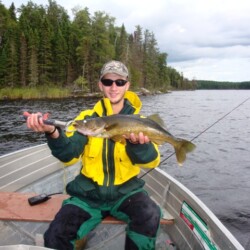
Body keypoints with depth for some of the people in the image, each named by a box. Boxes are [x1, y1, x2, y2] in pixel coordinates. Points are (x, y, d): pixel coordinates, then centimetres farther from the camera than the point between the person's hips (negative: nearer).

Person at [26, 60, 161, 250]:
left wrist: (136, 142, -36)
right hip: (88, 193, 1)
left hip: (125, 191, 0)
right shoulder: (87, 117, 1)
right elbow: (69, 155, -12)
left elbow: (151, 161, -14)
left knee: (150, 216, -28)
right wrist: (52, 132, -33)